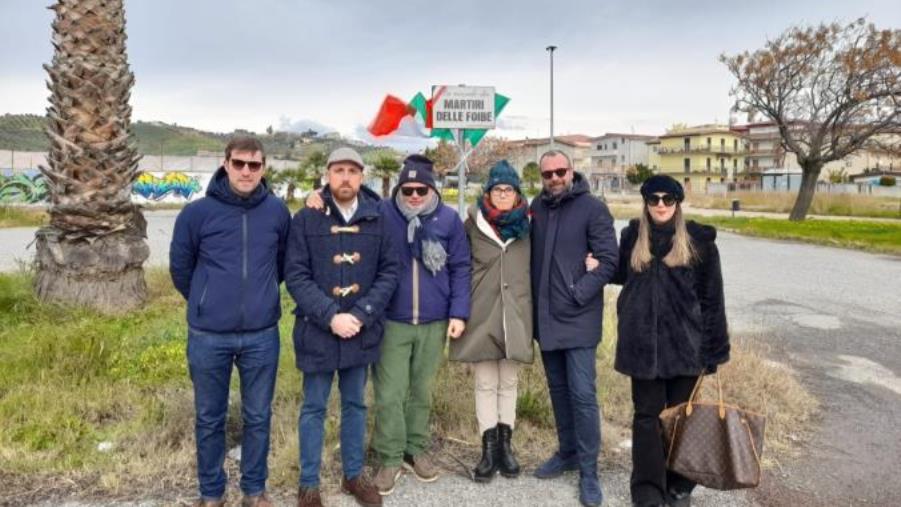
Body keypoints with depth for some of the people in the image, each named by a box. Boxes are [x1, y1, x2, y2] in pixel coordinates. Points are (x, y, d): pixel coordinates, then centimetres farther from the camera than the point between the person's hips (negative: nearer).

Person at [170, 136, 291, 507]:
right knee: (209, 419, 13)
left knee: (258, 417, 13)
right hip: (208, 336, -1)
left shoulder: (278, 212, -1)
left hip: (262, 335, 1)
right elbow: (180, 268, 7)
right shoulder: (197, 213, -6)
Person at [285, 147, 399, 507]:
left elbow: (389, 272, -2)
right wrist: (330, 316, -18)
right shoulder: (306, 219, -5)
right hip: (317, 331, -2)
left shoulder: (377, 219, -1)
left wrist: (361, 315, -13)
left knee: (355, 404, 16)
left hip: (362, 330, 2)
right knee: (314, 408, 10)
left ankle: (354, 475, 33)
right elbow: (295, 276, -9)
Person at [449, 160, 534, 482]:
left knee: (508, 382, 11)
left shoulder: (527, 226, 3)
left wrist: (532, 310, 7)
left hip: (515, 313, 2)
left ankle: (505, 445, 22)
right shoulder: (473, 224, -2)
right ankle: (489, 449, 13)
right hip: (481, 313, -1)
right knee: (485, 383, 5)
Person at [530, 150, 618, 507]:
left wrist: (576, 294, -15)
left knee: (582, 394, -3)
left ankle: (589, 470, 9)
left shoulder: (593, 208, -7)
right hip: (545, 316, 5)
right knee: (559, 390, 15)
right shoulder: (538, 207, 7)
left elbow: (608, 261, -11)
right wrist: (533, 300, 4)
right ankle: (568, 452, 31)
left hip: (578, 318, -5)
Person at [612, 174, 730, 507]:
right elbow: (622, 274, 21)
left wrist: (713, 349, -5)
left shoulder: (698, 240, -2)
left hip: (684, 341, -1)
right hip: (643, 341, 2)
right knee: (647, 415, 6)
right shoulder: (633, 236, 5)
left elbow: (711, 297, -2)